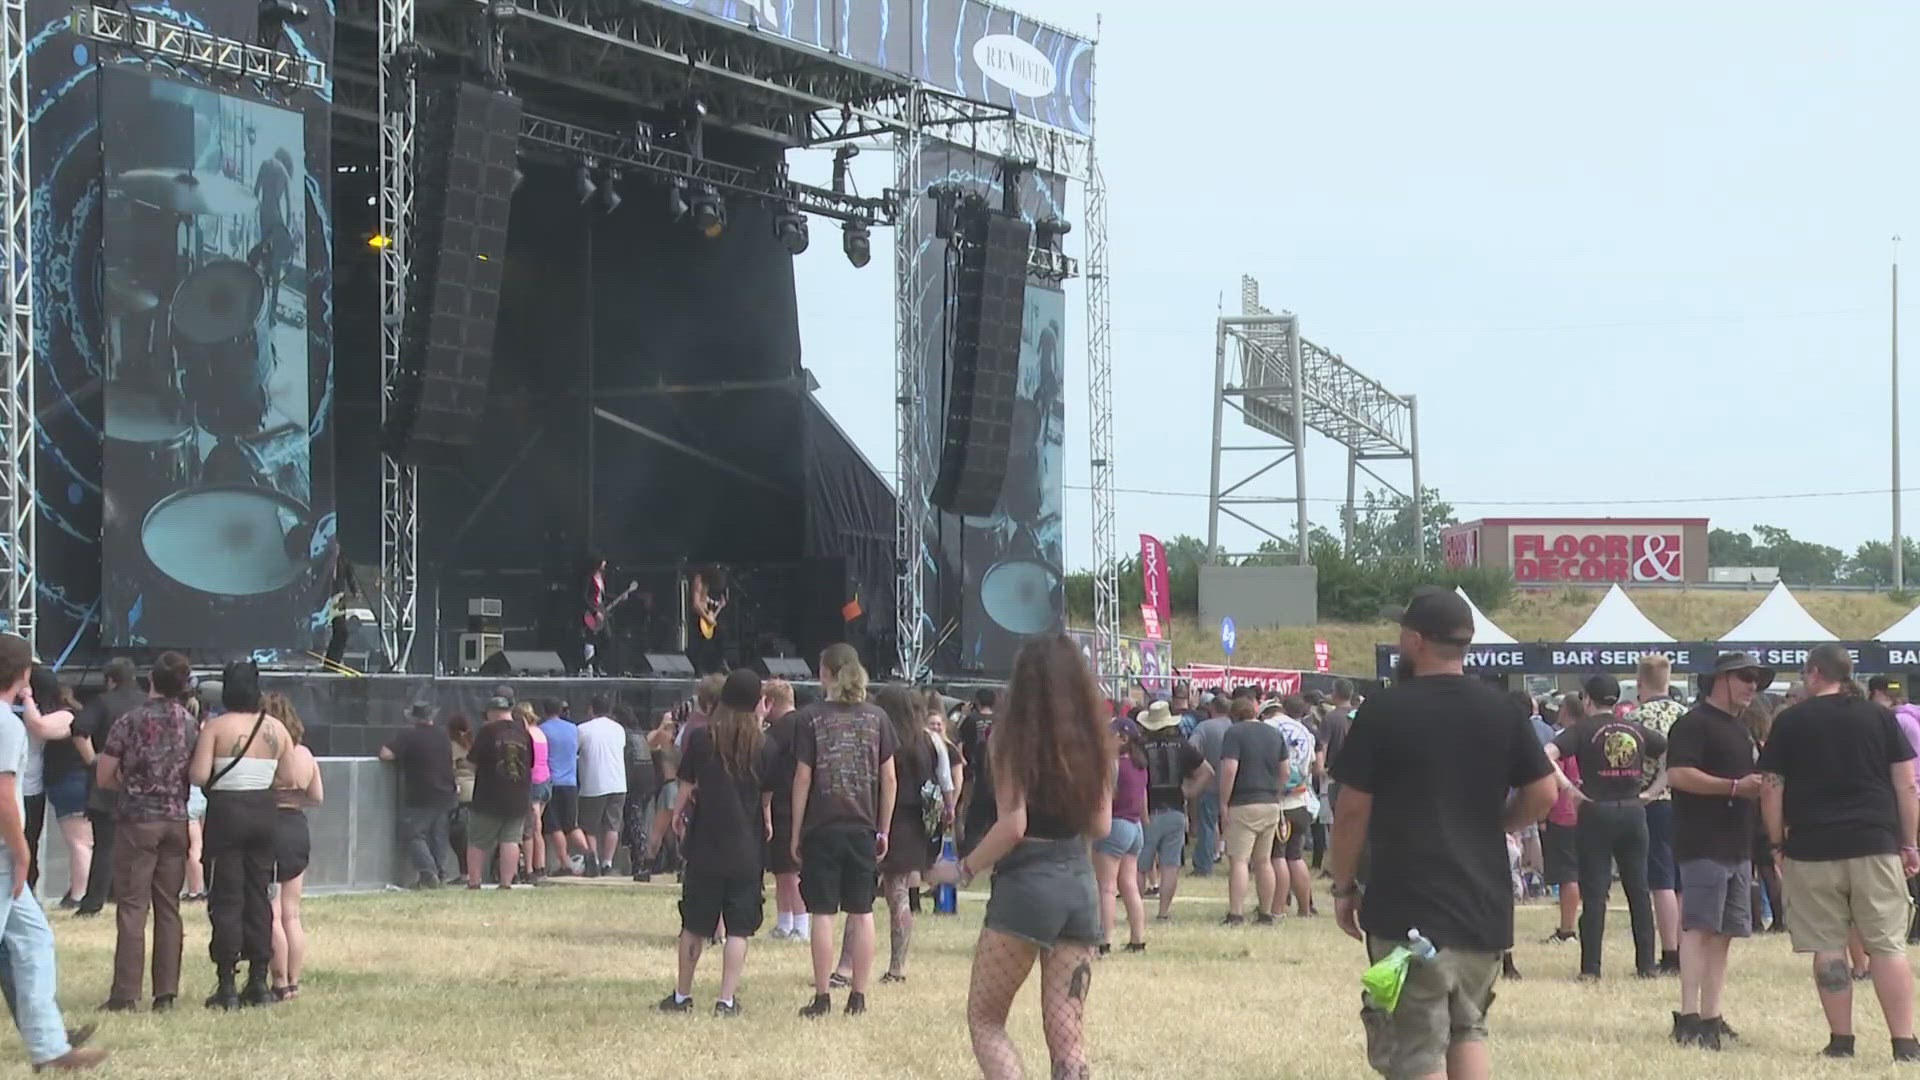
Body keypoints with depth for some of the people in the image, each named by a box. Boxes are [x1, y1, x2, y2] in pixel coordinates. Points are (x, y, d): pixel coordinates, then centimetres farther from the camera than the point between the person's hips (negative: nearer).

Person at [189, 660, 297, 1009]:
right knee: (259, 896, 11)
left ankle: (227, 986, -1)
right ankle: (259, 982, 12)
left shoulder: (216, 727, -10)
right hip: (264, 813, 4)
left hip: (226, 812, -4)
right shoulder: (276, 729, 3)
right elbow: (288, 777, 4)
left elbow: (199, 776, -15)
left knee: (226, 899, 0)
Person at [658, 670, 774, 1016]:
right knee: (738, 928, 3)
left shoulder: (700, 738, -4)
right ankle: (727, 999, -4)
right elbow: (767, 794, 6)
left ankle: (682, 995, 19)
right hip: (746, 848, -1)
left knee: (694, 924, 12)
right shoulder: (762, 745, -3)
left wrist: (679, 813, 19)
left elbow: (686, 786, 1)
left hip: (705, 844, 1)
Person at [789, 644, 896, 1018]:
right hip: (862, 829, 3)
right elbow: (889, 779, 4)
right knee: (862, 913, 9)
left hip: (821, 829, -2)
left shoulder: (812, 719, -5)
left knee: (822, 913, 1)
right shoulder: (876, 718, 3)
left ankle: (822, 997, 1)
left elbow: (803, 779, -5)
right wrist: (883, 831, 13)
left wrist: (796, 833, 2)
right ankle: (858, 996, 10)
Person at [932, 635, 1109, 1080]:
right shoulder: (1093, 740, 6)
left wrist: (962, 870, -2)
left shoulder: (1012, 736, -8)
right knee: (1067, 1033, 7)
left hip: (1026, 884, -5)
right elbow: (1101, 826, 10)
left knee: (985, 1019, 9)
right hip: (1080, 884, 5)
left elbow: (1012, 825, -14)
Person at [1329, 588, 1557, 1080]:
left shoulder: (1383, 711, -8)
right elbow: (1542, 793, 4)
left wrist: (1344, 886, 4)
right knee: (1468, 1029, 20)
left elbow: (1353, 809, -7)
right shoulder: (1503, 711, 4)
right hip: (1485, 904, 5)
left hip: (1407, 906, -5)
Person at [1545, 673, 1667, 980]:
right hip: (1633, 811, 3)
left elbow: (1548, 754, -19)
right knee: (1639, 890, 9)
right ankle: (1647, 964, 10)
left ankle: (1591, 967, -4)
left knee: (1594, 892, -1)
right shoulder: (1636, 730, 9)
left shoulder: (1583, 730, -4)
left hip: (1597, 812, -3)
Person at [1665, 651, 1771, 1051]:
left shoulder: (1741, 730, 23)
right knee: (1698, 927, -13)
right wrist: (1735, 787, -20)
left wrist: (1759, 788, 12)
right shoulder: (1694, 724, -7)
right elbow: (1678, 775, -19)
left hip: (1737, 847, 9)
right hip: (1703, 846, -9)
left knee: (1724, 932, 8)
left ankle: (1711, 1017, 11)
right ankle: (1689, 1017, -16)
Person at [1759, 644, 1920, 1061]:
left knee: (1828, 948, 5)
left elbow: (1771, 789, 1)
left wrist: (1777, 845, 10)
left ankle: (1841, 1041, 6)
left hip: (1811, 850, -1)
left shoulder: (1790, 722, 3)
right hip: (1875, 846, 1)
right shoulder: (1880, 717, 6)